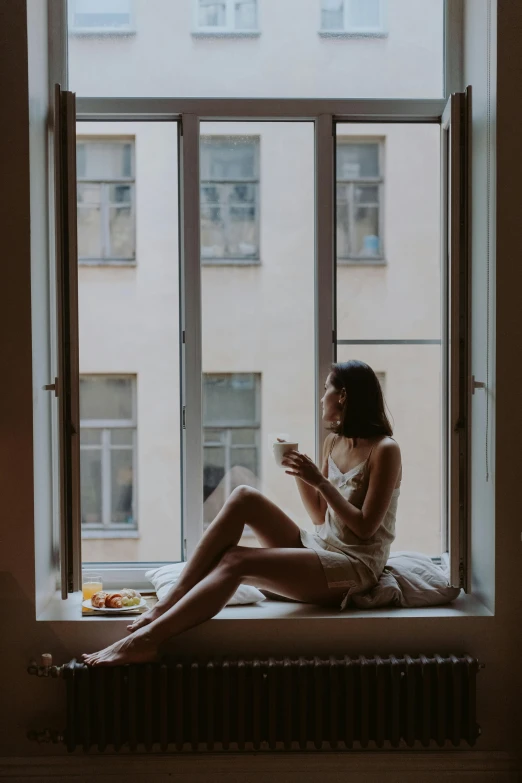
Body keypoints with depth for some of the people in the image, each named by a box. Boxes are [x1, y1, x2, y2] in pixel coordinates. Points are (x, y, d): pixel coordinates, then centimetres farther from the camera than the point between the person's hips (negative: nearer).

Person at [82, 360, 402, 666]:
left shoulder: (385, 449, -10)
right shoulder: (334, 442, 14)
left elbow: (365, 527, -16)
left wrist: (320, 482, -19)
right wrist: (298, 472, 2)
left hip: (355, 566, -7)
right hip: (318, 545, 7)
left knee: (235, 561, -27)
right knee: (244, 497, -15)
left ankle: (148, 638, -32)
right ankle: (171, 601, -18)